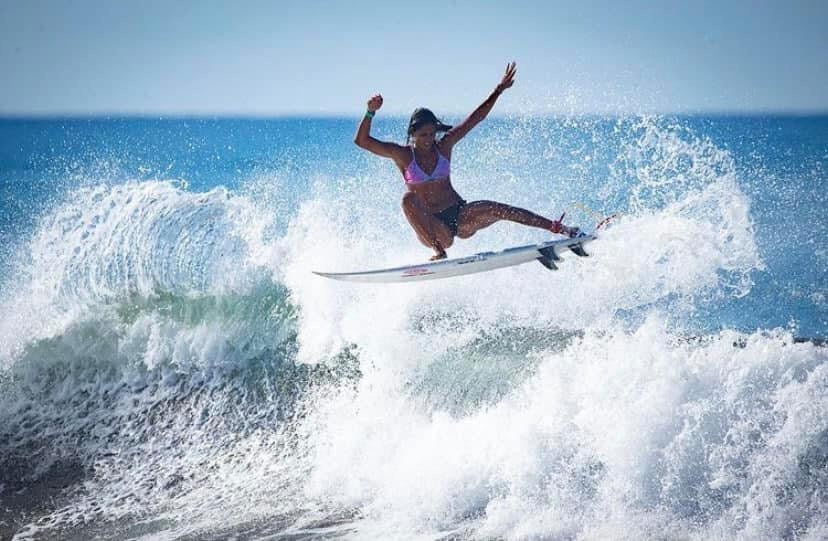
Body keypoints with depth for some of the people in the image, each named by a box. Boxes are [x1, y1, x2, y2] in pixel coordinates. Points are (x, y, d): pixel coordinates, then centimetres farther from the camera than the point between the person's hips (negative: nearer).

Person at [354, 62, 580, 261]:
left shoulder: (443, 146, 1)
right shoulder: (403, 155, -5)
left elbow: (475, 118, 1)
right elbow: (361, 141, -15)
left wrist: (499, 90, -5)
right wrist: (371, 113, -30)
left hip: (459, 216, 2)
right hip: (433, 227, -2)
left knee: (495, 209, -24)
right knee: (409, 199, -30)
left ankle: (559, 228, -23)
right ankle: (439, 250, -33)